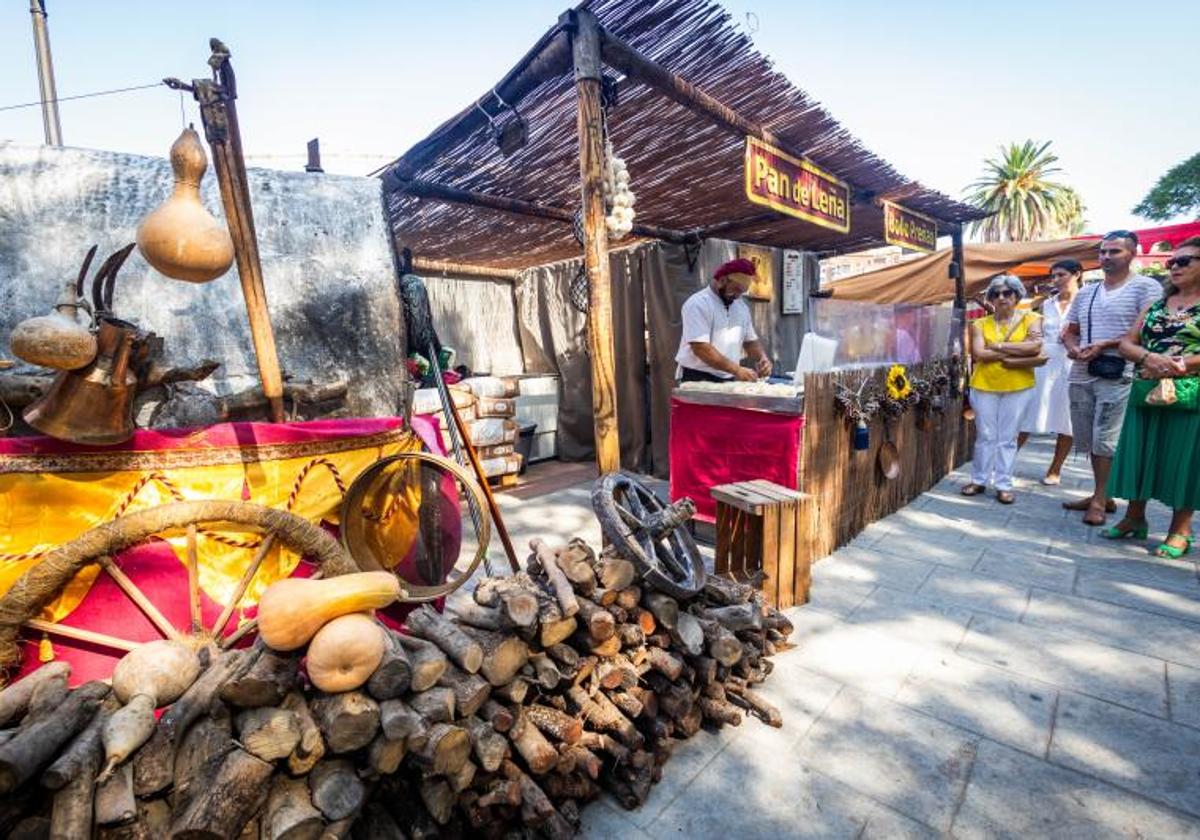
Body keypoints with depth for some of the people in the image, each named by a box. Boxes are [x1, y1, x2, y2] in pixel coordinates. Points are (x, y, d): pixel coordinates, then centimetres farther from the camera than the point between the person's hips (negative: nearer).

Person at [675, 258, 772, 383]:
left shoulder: (741, 307, 11)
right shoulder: (698, 303, -13)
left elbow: (750, 340, 19)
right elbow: (700, 348, -22)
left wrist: (762, 359, -2)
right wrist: (736, 370, -24)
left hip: (728, 381, 7)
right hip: (698, 380, -6)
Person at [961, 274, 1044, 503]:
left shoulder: (1030, 319, 3)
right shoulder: (980, 324, 4)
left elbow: (1035, 347, -13)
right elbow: (978, 354, -9)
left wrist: (998, 346, -11)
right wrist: (1016, 351, -11)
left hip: (1018, 387, 0)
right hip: (984, 386, 1)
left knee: (1008, 438, 5)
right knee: (985, 436, 7)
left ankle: (1004, 485, 13)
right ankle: (979, 480, 18)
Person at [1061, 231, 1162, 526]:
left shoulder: (1146, 287, -1)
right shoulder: (1085, 293, 18)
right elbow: (1070, 331, 20)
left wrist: (1104, 345, -18)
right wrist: (1072, 347, -2)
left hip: (1117, 375, -6)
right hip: (1081, 374, 6)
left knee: (1105, 440, -6)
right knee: (1091, 440, 11)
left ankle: (1100, 499, 4)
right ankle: (1102, 495, 22)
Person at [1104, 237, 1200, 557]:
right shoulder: (1156, 305, 13)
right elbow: (1127, 344, 7)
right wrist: (1150, 358, -12)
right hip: (1147, 392, 4)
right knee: (1140, 453, 7)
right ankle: (1134, 518, 20)